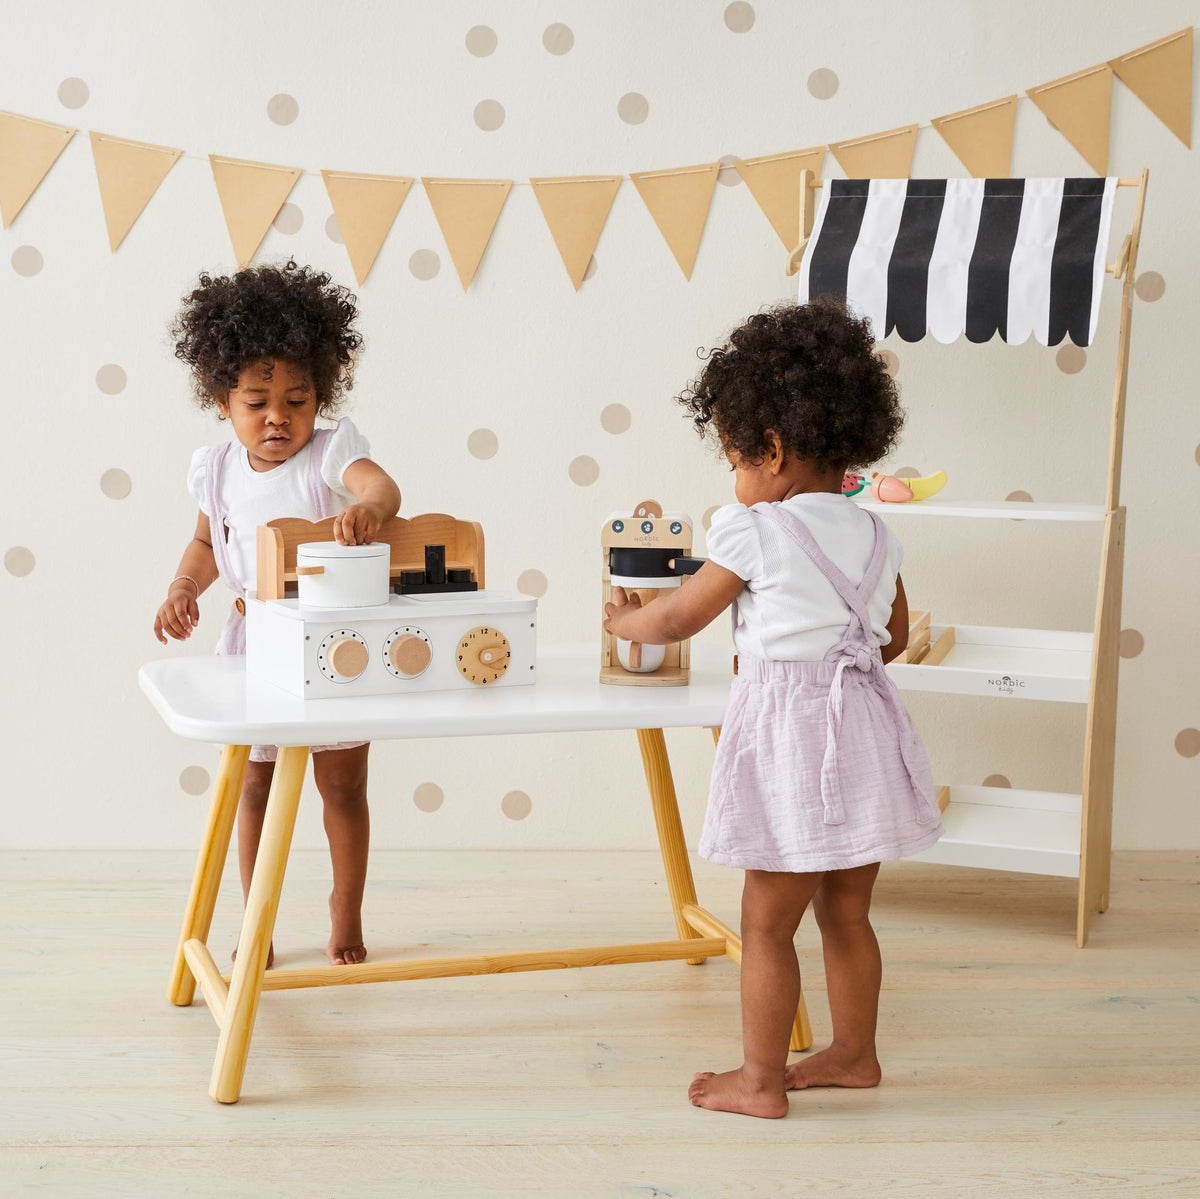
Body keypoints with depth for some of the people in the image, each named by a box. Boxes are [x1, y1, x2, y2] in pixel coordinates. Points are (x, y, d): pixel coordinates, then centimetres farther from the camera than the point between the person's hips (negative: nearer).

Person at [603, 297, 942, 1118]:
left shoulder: (754, 533, -12)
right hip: (864, 733, 7)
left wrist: (623, 618, 16)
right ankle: (854, 1054, 30)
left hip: (793, 742, -7)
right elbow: (895, 636, 17)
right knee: (846, 914, 19)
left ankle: (761, 1080, 11)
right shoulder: (874, 535, 6)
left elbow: (678, 621, -3)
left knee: (768, 924, 4)